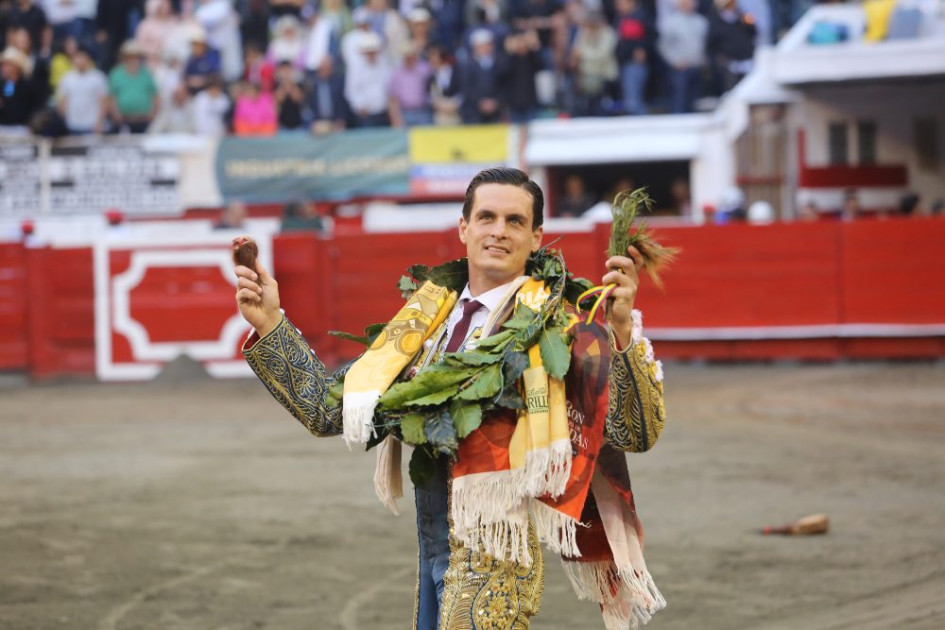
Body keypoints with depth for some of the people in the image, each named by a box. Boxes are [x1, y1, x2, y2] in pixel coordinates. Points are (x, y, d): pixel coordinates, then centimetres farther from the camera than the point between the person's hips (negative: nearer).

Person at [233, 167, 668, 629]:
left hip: (496, 560, -6)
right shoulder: (426, 323, 8)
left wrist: (622, 328, -32)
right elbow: (329, 408, 11)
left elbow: (636, 431, -19)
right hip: (435, 556, 6)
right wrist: (270, 324, 5)